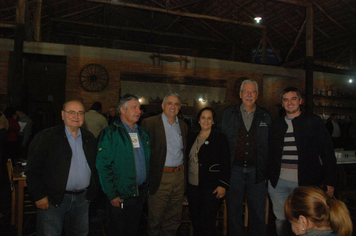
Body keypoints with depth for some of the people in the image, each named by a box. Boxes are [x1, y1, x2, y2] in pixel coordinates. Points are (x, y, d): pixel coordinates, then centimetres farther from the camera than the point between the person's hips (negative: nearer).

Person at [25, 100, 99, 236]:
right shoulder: (46, 137, -8)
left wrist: (92, 192, 9)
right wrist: (39, 196, -10)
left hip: (82, 198, 5)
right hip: (52, 199, -4)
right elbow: (33, 169, -8)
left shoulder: (89, 138, 7)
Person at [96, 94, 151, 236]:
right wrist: (112, 195, -15)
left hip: (140, 193, 6)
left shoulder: (142, 133, 8)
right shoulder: (110, 134, -11)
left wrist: (146, 188, 10)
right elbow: (103, 166, -15)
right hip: (120, 196, -5)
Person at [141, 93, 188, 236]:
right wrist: (148, 175, -11)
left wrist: (183, 170, 9)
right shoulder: (150, 123, -8)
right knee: (155, 217, 10)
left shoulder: (183, 125, 10)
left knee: (174, 218, 16)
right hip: (160, 177, -5)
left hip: (179, 176, 5)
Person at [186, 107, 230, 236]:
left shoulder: (220, 138, -4)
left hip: (211, 187, -4)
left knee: (207, 222, -1)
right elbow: (186, 159, 13)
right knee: (195, 220, 12)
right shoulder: (191, 137, 8)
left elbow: (226, 164, -6)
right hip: (192, 186, 4)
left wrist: (223, 185, -11)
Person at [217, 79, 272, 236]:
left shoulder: (265, 117, 5)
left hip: (256, 171, 1)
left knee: (258, 212, 12)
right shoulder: (227, 114, 2)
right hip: (234, 170, 0)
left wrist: (266, 169, 1)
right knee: (233, 211, 12)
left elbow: (270, 145, 7)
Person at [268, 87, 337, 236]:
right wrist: (270, 177, 7)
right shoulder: (277, 125, 10)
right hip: (278, 183, 3)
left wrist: (330, 182, -4)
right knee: (280, 220, 11)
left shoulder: (313, 122, 1)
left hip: (305, 183, -3)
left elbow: (328, 152, -1)